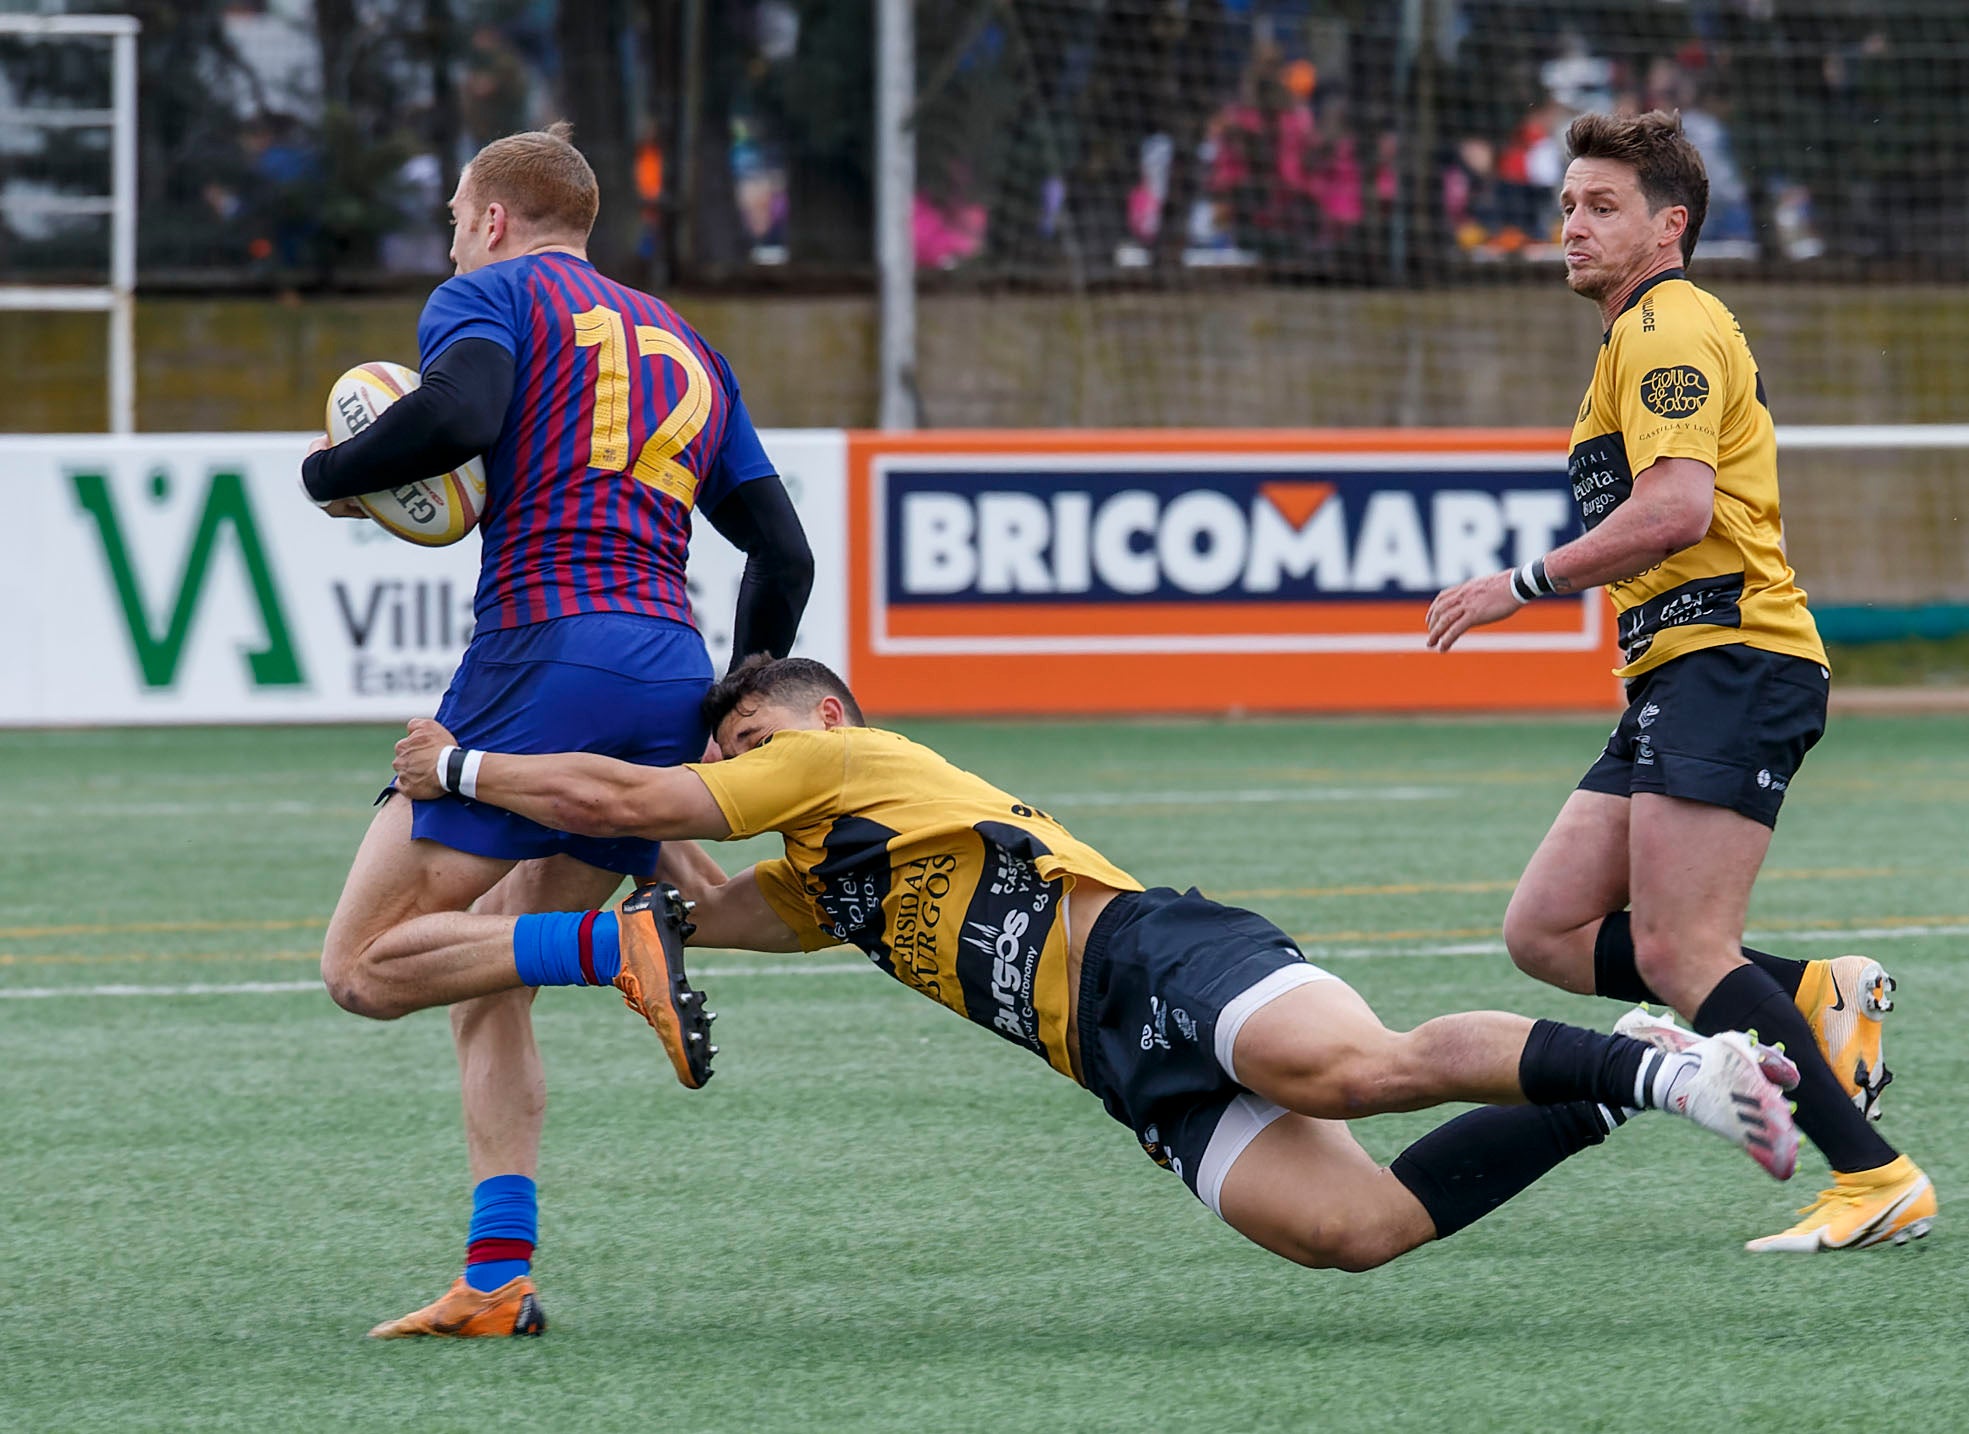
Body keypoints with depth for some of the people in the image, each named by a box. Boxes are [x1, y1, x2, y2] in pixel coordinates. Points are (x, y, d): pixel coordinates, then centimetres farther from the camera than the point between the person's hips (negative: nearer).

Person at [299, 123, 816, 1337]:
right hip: (674, 681, 7)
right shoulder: (683, 344, 27)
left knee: (367, 966, -5)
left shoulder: (493, 293, 7)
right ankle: (499, 1272, 5)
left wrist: (329, 474, 1)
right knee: (488, 983, 15)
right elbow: (783, 552, 24)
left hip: (546, 655, -7)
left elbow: (459, 413, -16)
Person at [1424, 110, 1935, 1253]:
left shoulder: (1670, 328, -7)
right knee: (1546, 933, 4)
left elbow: (1676, 508, -20)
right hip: (1676, 683, 10)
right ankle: (1817, 997, 6)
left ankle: (1878, 1182, -17)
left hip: (1729, 661, -10)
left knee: (1677, 951, -18)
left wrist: (1525, 586, -14)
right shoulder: (1645, 338, 26)